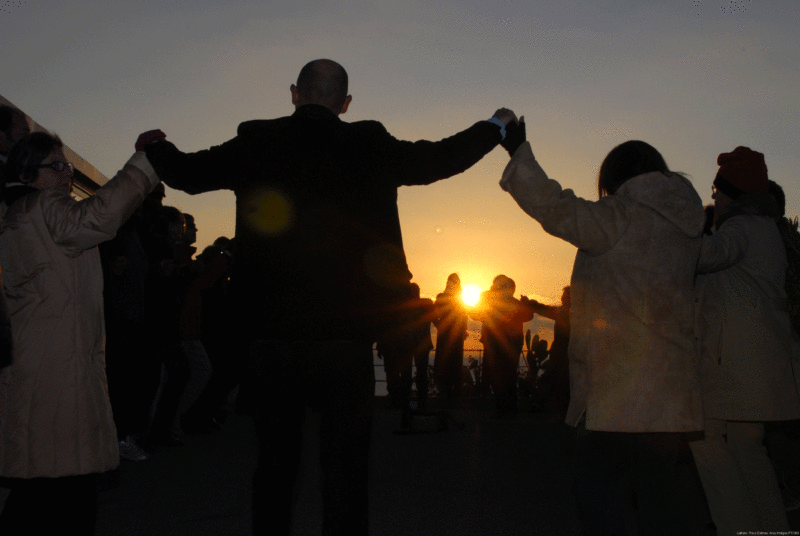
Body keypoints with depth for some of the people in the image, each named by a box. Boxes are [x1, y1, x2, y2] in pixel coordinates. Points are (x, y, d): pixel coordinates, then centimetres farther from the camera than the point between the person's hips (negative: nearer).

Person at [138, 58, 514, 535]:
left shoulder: (257, 144, 2)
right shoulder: (369, 147, -2)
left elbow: (186, 173, 14)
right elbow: (440, 158, 9)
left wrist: (156, 148, 36)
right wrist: (495, 127, 27)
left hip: (273, 331, 2)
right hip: (346, 333, -2)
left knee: (276, 459, 15)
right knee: (345, 462, 7)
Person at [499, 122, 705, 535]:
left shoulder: (623, 215, -8)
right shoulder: (682, 226, 15)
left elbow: (556, 209, -14)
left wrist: (518, 150, -6)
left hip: (620, 392, -8)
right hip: (669, 393, 8)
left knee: (600, 501, -2)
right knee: (655, 495, 14)